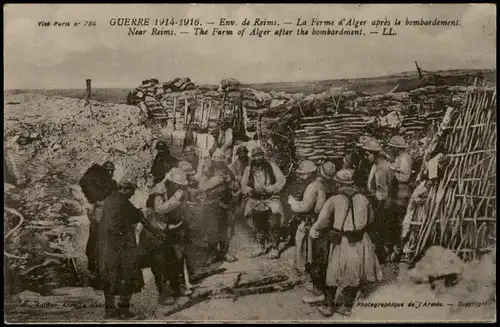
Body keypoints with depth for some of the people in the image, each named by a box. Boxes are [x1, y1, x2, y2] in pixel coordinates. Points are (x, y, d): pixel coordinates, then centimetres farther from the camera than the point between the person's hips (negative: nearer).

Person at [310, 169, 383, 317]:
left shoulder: (334, 200, -12)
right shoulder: (363, 199, -2)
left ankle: (328, 306, 25)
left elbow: (323, 220, -19)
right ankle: (347, 306, 28)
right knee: (355, 275, 17)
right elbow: (370, 220, 10)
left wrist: (315, 229, 0)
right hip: (360, 243, 3)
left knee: (333, 274, 15)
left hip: (341, 243, -2)